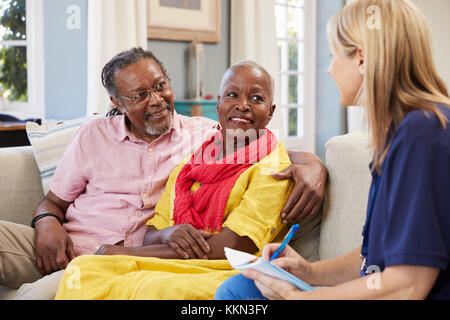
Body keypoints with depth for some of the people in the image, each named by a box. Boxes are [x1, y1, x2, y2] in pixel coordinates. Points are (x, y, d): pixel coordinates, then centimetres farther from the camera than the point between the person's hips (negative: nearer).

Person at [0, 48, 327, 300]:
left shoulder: (206, 133, 10)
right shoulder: (92, 135, 14)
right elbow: (53, 201, 17)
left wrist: (311, 164, -16)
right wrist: (47, 222, -8)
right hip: (65, 246, 4)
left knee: (42, 293, -36)